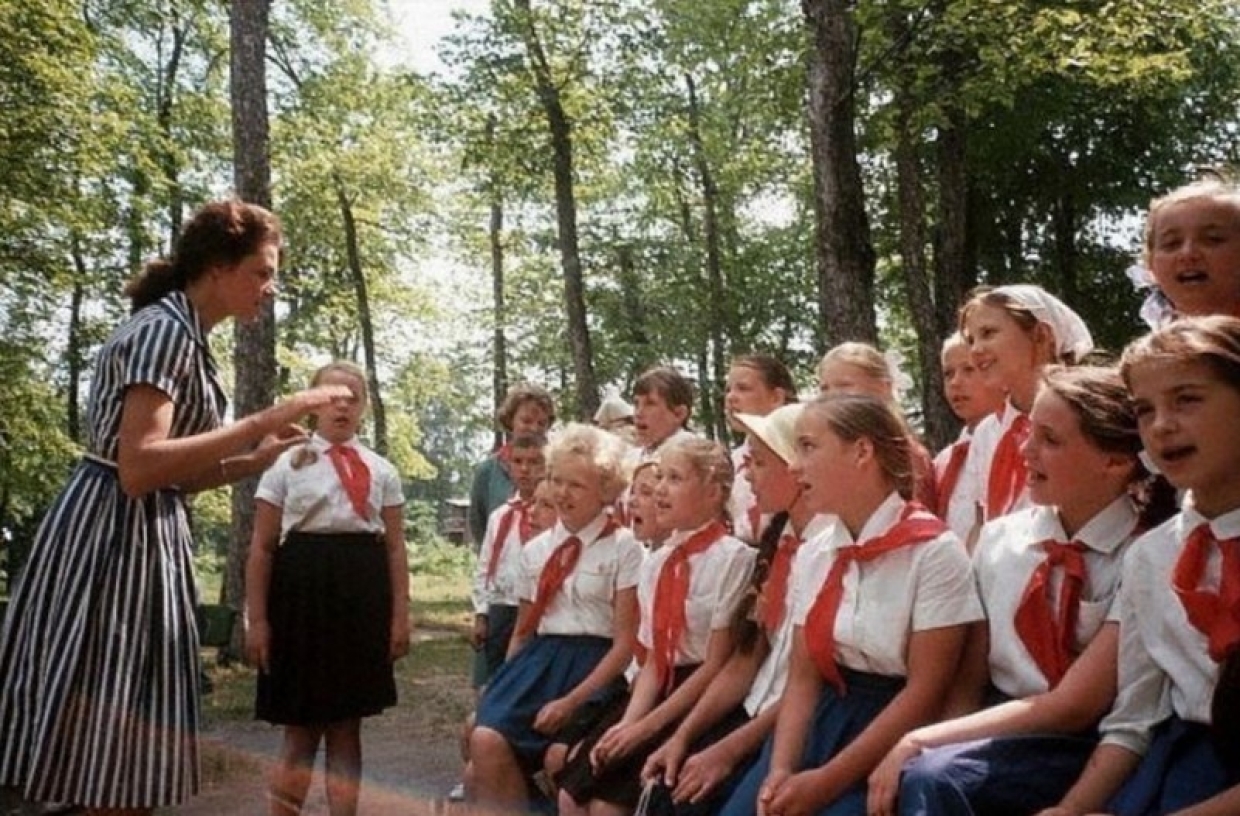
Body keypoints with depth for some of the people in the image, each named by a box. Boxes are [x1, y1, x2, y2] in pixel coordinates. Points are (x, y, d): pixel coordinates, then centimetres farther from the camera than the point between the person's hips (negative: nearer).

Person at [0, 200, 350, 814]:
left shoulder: (183, 335, 18)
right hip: (113, 536, -10)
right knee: (113, 763, -5)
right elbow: (138, 467, -25)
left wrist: (252, 461, 8)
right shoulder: (165, 328, -13)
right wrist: (263, 422, -25)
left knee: (130, 763, 13)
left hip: (143, 537, 10)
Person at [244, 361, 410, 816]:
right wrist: (257, 619, -4)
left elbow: (395, 547, 9)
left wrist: (400, 614, 3)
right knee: (301, 726, 3)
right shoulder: (287, 464, 5)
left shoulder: (380, 471, 11)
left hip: (362, 593, 2)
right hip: (303, 589, -2)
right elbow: (262, 547, 2)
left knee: (347, 725, 7)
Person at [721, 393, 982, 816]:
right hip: (821, 720, 5)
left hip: (895, 738, -5)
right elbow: (802, 677, 6)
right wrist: (780, 769, -11)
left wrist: (828, 781, -17)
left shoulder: (934, 551, -11)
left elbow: (926, 689, -14)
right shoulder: (817, 554, 7)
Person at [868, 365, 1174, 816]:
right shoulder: (999, 538, 4)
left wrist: (919, 742, -17)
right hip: (997, 736, 5)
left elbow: (1073, 706, -15)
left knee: (932, 776, -30)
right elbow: (967, 682, 5)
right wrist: (921, 746, -16)